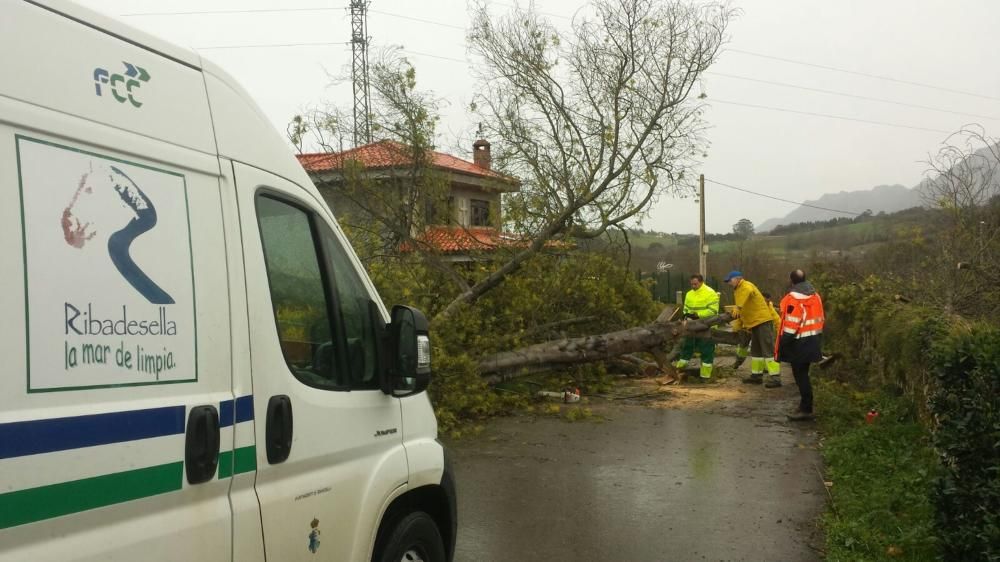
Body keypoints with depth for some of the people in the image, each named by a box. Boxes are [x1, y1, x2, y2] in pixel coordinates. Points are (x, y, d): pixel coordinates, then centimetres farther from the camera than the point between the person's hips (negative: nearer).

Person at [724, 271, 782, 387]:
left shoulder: (746, 286, -10)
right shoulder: (737, 291, 20)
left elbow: (748, 291, -37)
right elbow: (743, 311, 24)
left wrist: (737, 307, -43)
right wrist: (738, 325, 17)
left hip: (762, 321, -11)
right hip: (754, 323, 11)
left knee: (768, 350, -13)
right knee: (756, 350, 17)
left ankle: (775, 378, -15)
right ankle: (756, 375, 25)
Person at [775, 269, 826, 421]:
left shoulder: (794, 298, -17)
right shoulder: (815, 295, 10)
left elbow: (791, 323, -20)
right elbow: (820, 318, 14)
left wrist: (783, 344, -15)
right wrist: (818, 340, 22)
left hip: (799, 342, -9)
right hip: (813, 340, 9)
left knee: (800, 375, -2)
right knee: (802, 373, 18)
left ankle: (806, 410, 0)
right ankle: (805, 406, 25)